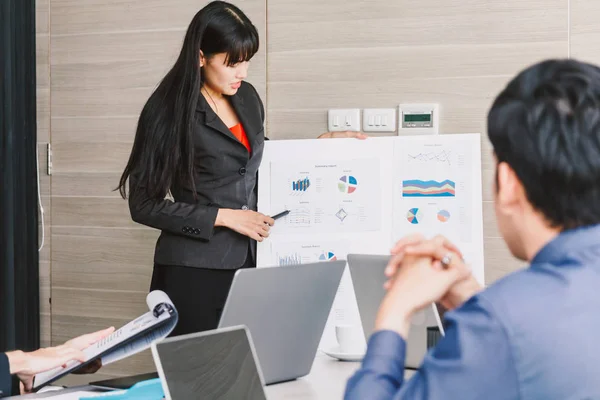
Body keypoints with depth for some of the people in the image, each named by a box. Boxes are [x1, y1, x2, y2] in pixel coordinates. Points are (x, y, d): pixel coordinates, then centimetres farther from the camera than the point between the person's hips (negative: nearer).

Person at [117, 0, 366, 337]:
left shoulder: (247, 98, 8)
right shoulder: (168, 112, -10)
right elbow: (144, 205, -10)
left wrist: (321, 143, 14)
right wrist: (224, 217, -13)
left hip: (251, 262, 5)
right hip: (194, 272, -5)